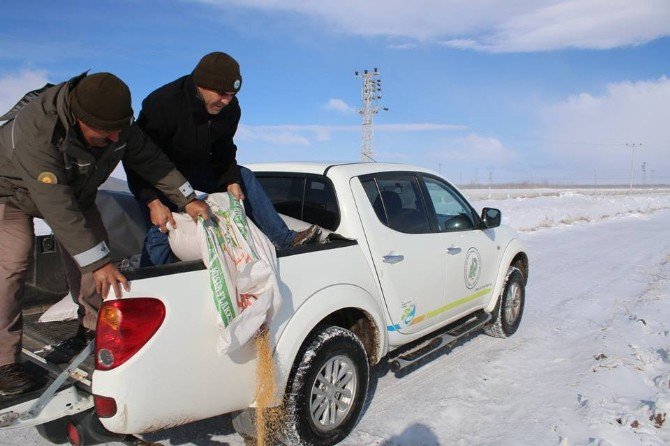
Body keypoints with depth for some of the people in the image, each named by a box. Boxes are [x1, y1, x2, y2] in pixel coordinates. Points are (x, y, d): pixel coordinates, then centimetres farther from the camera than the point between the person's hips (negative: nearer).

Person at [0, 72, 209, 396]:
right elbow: (58, 208, -46)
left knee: (91, 256, -4)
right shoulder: (37, 131, -44)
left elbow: (149, 159, -12)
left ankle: (97, 330, 13)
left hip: (74, 190, 5)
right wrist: (100, 263, -46)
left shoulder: (116, 125, -26)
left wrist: (187, 199, -19)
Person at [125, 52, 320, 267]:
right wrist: (153, 202, -37)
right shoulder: (163, 104, -32)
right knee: (163, 227, -20)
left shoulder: (229, 108, -13)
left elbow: (223, 150, 2)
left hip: (194, 168, 6)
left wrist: (231, 181, -13)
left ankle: (284, 239, 2)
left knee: (244, 177, 0)